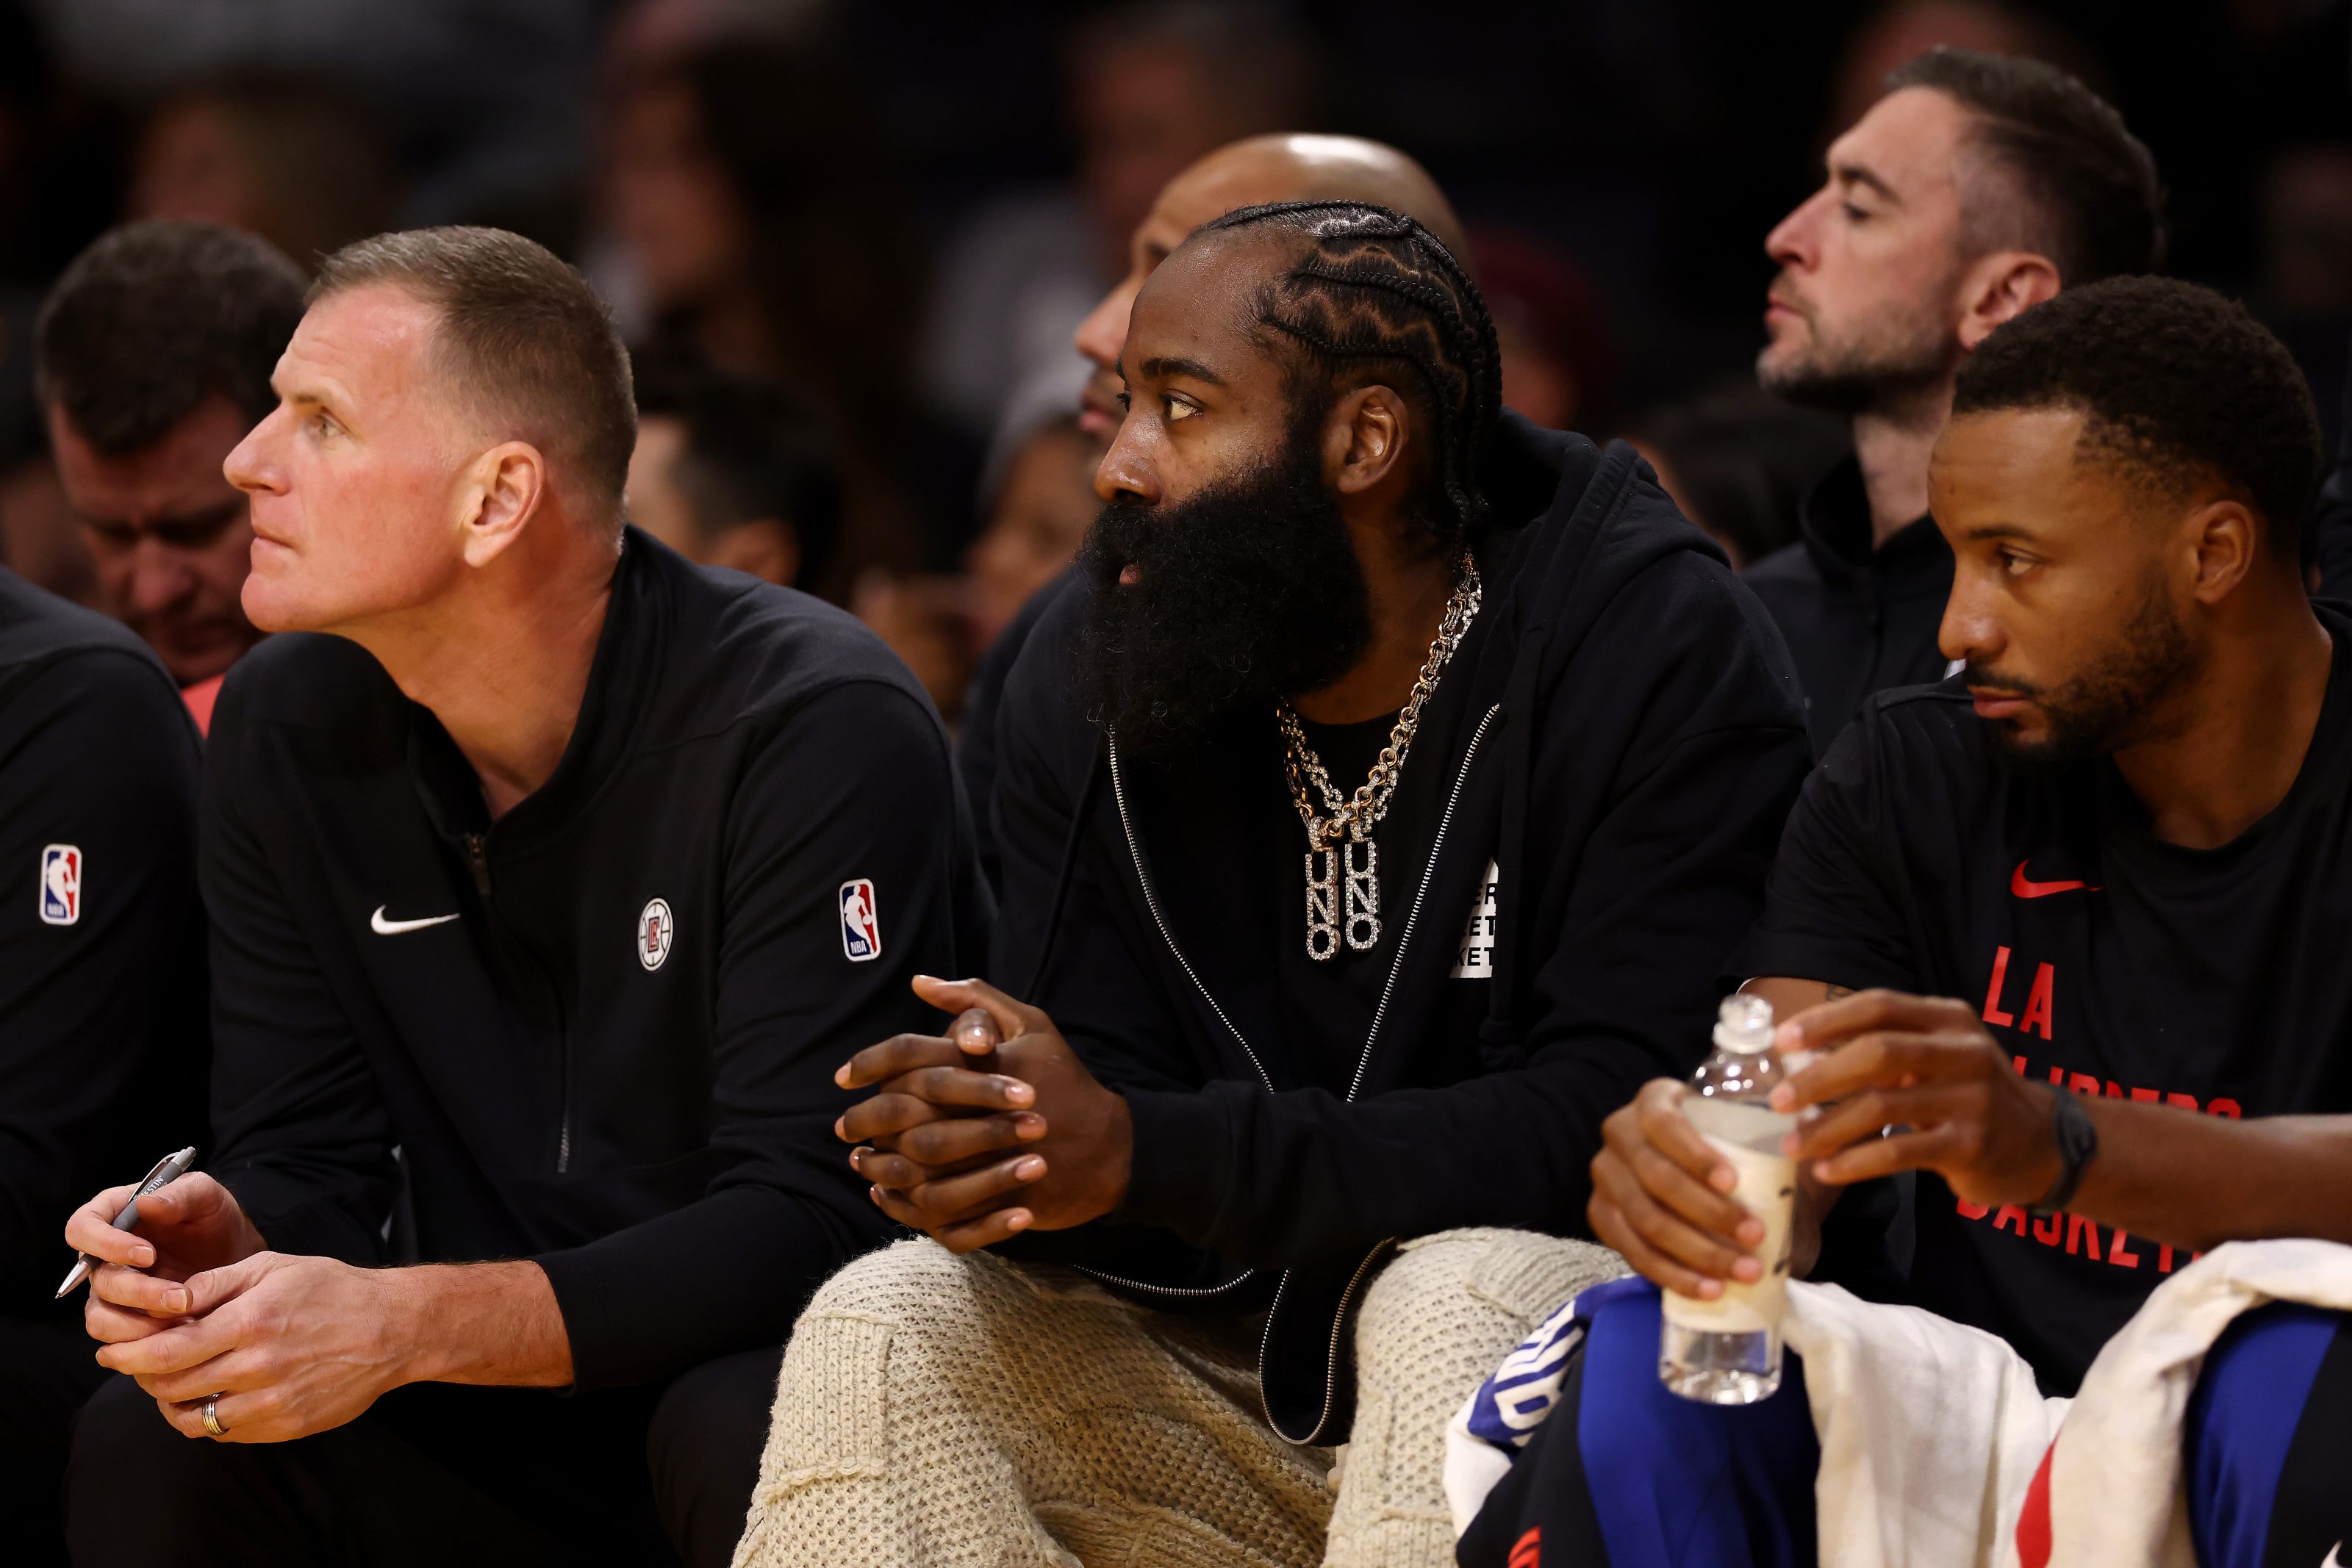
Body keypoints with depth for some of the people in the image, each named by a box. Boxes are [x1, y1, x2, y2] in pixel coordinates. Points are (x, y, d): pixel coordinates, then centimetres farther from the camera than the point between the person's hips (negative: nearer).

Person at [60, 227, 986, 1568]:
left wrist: (405, 1327, -33)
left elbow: (815, 1220, -24)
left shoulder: (819, 733, -18)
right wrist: (233, 1250, -23)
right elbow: (305, 1156, 3)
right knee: (147, 1451, -21)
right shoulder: (288, 730, 2)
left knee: (751, 1440, -37)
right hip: (504, 1431, 4)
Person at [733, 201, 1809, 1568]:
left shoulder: (1663, 650, -15)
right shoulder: (1092, 668, 2)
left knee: (1456, 1301, -36)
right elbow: (1097, 1090, 0)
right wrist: (977, 1153, -28)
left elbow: (1618, 1115, -23)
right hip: (1236, 1374, 5)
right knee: (880, 1332, -16)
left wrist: (1149, 1157, -31)